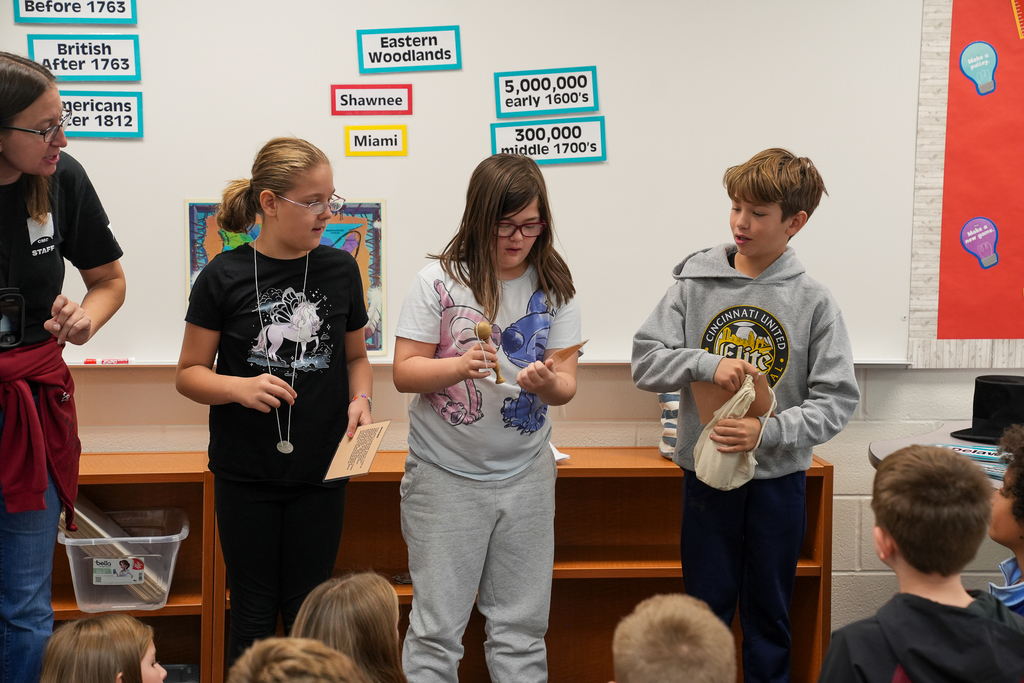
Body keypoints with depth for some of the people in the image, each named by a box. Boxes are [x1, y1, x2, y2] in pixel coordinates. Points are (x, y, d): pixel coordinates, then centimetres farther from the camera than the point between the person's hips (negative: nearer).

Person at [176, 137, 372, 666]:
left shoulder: (340, 269, 2)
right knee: (253, 615, 8)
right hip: (245, 475, -2)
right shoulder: (224, 277, -6)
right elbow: (189, 373, -2)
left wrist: (360, 399, -6)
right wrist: (239, 388, -21)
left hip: (321, 470, 2)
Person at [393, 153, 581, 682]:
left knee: (521, 627, 10)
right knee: (437, 626, 3)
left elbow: (566, 384, 1)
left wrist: (547, 383, -22)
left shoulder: (553, 287, 2)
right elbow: (404, 372, -7)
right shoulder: (439, 281, -7)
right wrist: (460, 366, -25)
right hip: (445, 475, -3)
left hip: (525, 474, 3)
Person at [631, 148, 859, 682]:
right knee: (706, 609, 11)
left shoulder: (813, 301, -6)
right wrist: (708, 363, -21)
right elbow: (646, 362, -5)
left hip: (778, 478, 0)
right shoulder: (694, 282, -2)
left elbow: (836, 400, -8)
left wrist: (767, 432, -22)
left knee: (769, 615, 13)